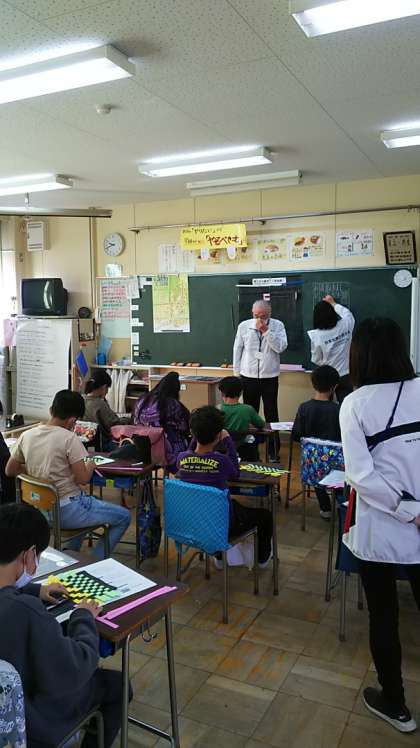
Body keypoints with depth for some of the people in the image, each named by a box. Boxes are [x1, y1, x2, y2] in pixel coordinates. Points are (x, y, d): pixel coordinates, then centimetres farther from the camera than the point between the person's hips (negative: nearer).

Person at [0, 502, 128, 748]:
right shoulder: (26, 611, -40)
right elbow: (73, 673, -29)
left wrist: (34, 591, 5)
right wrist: (84, 618, -16)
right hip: (30, 725, -7)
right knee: (116, 683, 16)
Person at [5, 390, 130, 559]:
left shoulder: (26, 435, -2)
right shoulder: (69, 439, -19)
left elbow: (9, 471, 9)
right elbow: (83, 479, -19)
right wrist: (90, 466, 1)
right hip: (66, 511, -7)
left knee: (85, 501, 36)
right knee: (124, 516, 7)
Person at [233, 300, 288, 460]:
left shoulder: (278, 326, -3)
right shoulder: (244, 326, 1)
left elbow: (281, 347, -15)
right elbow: (237, 349, 6)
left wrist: (265, 330, -19)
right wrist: (237, 373, 6)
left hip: (270, 377, -1)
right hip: (249, 377, 1)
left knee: (271, 415, 5)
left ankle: (273, 450, 15)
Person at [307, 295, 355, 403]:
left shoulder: (316, 336, -19)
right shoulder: (345, 325, -12)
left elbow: (316, 360, -6)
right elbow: (347, 313, 14)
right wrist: (333, 303, 26)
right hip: (345, 376, 2)